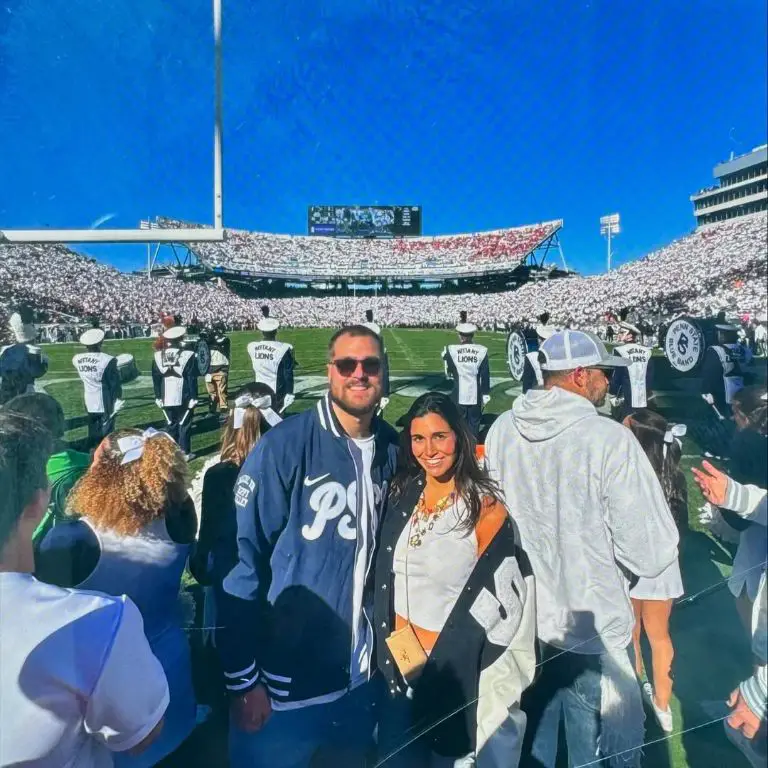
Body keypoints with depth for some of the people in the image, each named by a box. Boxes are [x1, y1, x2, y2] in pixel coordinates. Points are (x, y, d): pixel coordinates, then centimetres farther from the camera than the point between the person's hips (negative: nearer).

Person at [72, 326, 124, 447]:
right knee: (106, 435, 5)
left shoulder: (77, 359, -4)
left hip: (89, 404, 5)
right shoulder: (108, 360, -20)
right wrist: (118, 399, -1)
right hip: (106, 404, -5)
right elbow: (115, 383, -13)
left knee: (93, 435, 17)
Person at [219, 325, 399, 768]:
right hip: (283, 681, -4)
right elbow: (243, 561, -15)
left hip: (360, 674, 5)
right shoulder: (284, 447, -19)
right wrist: (243, 680, -12)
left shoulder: (393, 450, -4)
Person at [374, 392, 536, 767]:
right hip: (402, 660, 4)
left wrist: (436, 656, -10)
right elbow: (388, 578, 8)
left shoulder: (485, 504, -14)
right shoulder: (402, 495, 0)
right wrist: (395, 647, 2)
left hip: (461, 667, -4)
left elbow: (493, 595, -12)